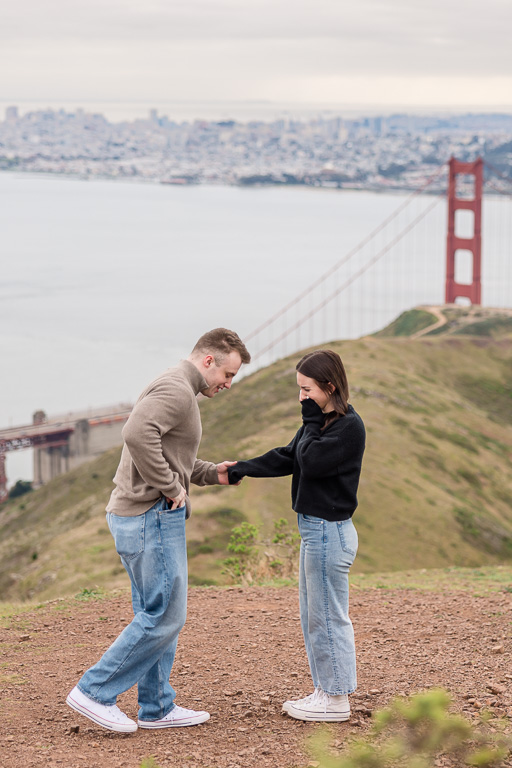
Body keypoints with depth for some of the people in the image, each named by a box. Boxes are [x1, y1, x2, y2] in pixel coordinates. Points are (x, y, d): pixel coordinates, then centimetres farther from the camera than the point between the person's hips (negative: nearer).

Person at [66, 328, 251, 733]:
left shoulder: (179, 392, 20)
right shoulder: (176, 389, -14)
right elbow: (138, 433, -32)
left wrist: (213, 473, 12)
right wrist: (171, 487, -23)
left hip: (138, 517, 11)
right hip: (151, 516, -11)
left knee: (157, 615, 14)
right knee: (164, 616, -6)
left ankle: (157, 707, 19)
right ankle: (95, 691, -2)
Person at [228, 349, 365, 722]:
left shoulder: (349, 426, -15)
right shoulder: (321, 422, 14)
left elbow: (311, 461, -22)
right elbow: (287, 458, 15)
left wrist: (312, 421, -11)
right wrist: (242, 469, 7)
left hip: (330, 532, -10)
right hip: (315, 529, 10)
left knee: (328, 616, -3)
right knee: (312, 614, 15)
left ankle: (337, 699, 4)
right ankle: (326, 691, 23)